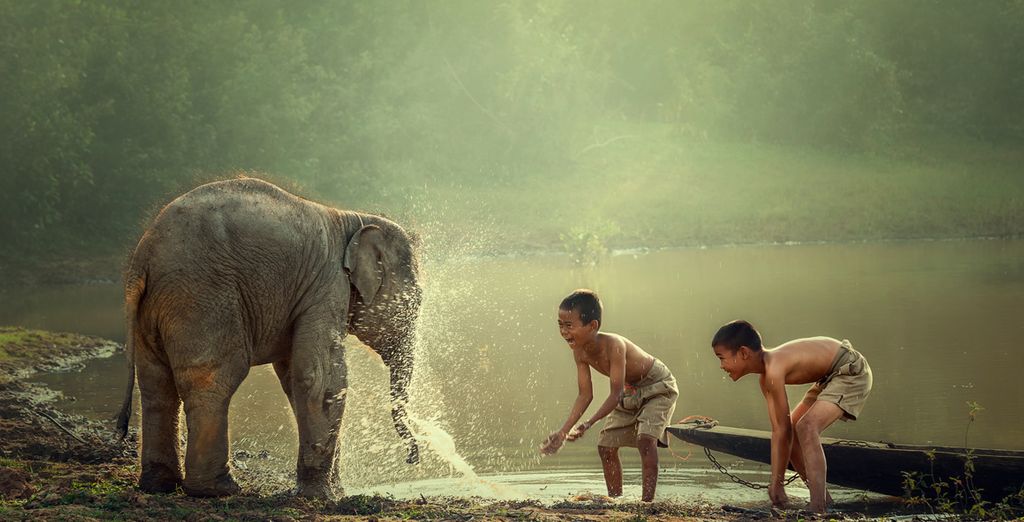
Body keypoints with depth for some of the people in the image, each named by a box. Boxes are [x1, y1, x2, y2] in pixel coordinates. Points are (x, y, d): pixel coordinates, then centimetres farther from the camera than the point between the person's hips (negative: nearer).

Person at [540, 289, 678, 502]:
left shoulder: (613, 345, -37)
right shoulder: (580, 352, -14)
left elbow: (615, 394, -36)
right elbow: (585, 395, -8)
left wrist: (588, 424, -43)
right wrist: (563, 431, -14)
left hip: (658, 387, -8)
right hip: (629, 391, 8)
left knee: (645, 438, -27)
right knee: (606, 445, 4)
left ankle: (647, 500, -26)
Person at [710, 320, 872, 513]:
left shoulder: (774, 371, -27)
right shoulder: (765, 378, 2)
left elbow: (784, 430, -23)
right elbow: (778, 430, 3)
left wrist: (778, 482, -15)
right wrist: (774, 482, 2)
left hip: (853, 372, -10)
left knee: (806, 428, -26)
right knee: (793, 429, 11)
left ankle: (818, 509, -28)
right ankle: (823, 500, 22)